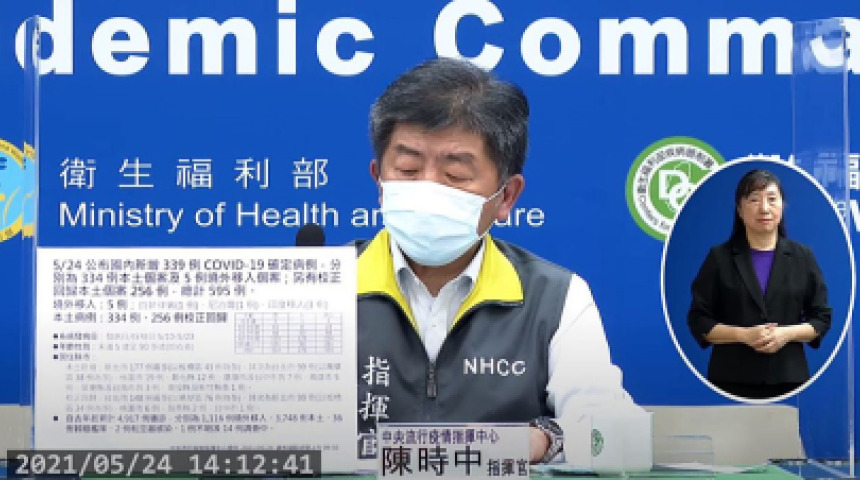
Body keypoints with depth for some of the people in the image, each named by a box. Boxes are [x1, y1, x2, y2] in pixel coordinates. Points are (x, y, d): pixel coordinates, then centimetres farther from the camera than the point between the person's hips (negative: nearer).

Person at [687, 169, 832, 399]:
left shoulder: (802, 257, 7)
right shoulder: (719, 258, 2)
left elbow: (821, 318, 8)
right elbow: (698, 321, 1)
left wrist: (787, 333, -11)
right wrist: (743, 335, -14)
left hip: (788, 376, 1)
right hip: (733, 378, -1)